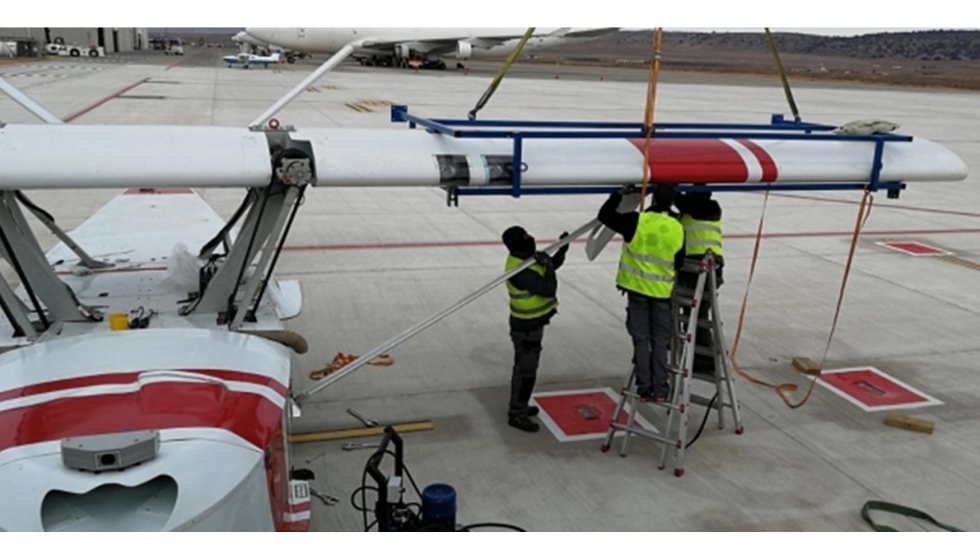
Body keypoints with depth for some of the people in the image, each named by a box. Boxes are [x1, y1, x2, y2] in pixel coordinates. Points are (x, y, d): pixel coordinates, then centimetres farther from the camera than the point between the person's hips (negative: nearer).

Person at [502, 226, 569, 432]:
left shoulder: (525, 258, 1)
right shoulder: (522, 272, -30)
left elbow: (551, 266, 14)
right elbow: (548, 289, -32)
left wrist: (562, 249, 2)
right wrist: (548, 265, -24)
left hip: (531, 323, 10)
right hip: (526, 328, -10)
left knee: (524, 366, 22)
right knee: (526, 369, -1)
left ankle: (519, 405, 37)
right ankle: (517, 414, 11)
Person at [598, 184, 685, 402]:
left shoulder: (637, 221, -15)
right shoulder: (677, 228, -4)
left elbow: (605, 215, -4)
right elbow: (679, 262, 6)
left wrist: (617, 195, 9)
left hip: (637, 288, -2)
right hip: (663, 290, 2)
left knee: (641, 339, 8)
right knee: (660, 341, 12)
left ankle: (644, 388, 12)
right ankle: (660, 389, 14)